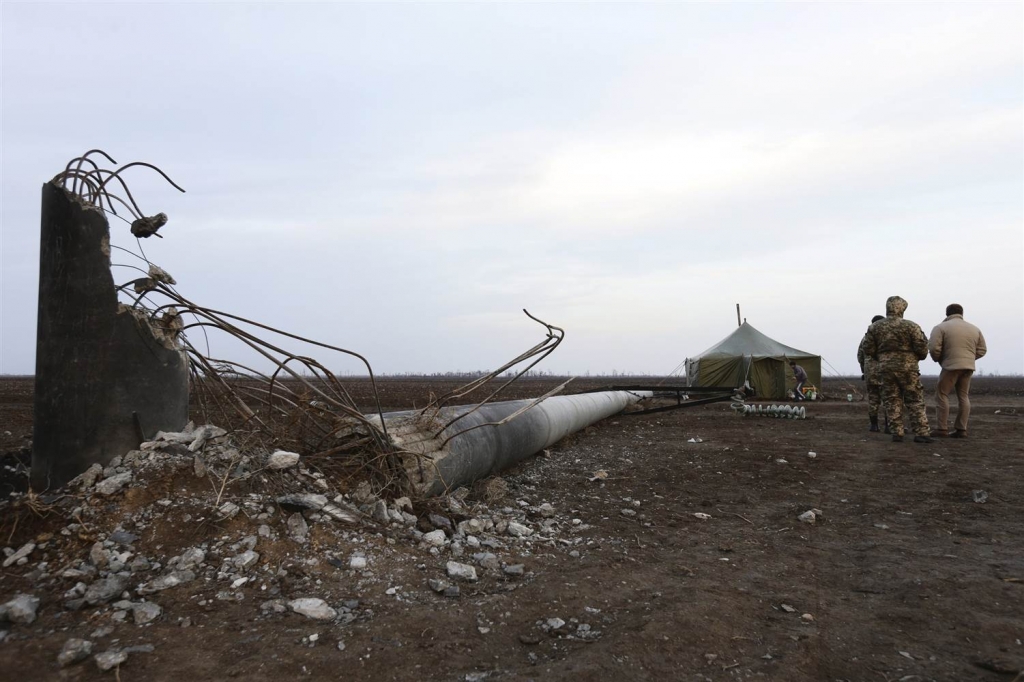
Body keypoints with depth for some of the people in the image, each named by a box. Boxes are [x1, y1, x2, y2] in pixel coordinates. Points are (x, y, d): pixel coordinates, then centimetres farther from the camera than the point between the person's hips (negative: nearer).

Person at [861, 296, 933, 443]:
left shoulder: (874, 327, 2)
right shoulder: (910, 326, -9)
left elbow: (868, 349, 2)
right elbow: (922, 347, -10)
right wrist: (919, 357, 12)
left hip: (886, 368, 3)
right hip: (907, 367, -3)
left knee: (892, 401, 8)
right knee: (915, 401, 5)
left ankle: (897, 433, 5)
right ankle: (921, 433, 1)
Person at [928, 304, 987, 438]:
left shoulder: (941, 327, -3)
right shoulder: (974, 329, 14)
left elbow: (934, 348, -11)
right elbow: (982, 350, 14)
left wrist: (938, 360, 8)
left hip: (951, 366, -6)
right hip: (968, 367, 6)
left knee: (942, 395, 1)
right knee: (963, 396, 11)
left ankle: (943, 428, -3)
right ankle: (961, 429, 9)